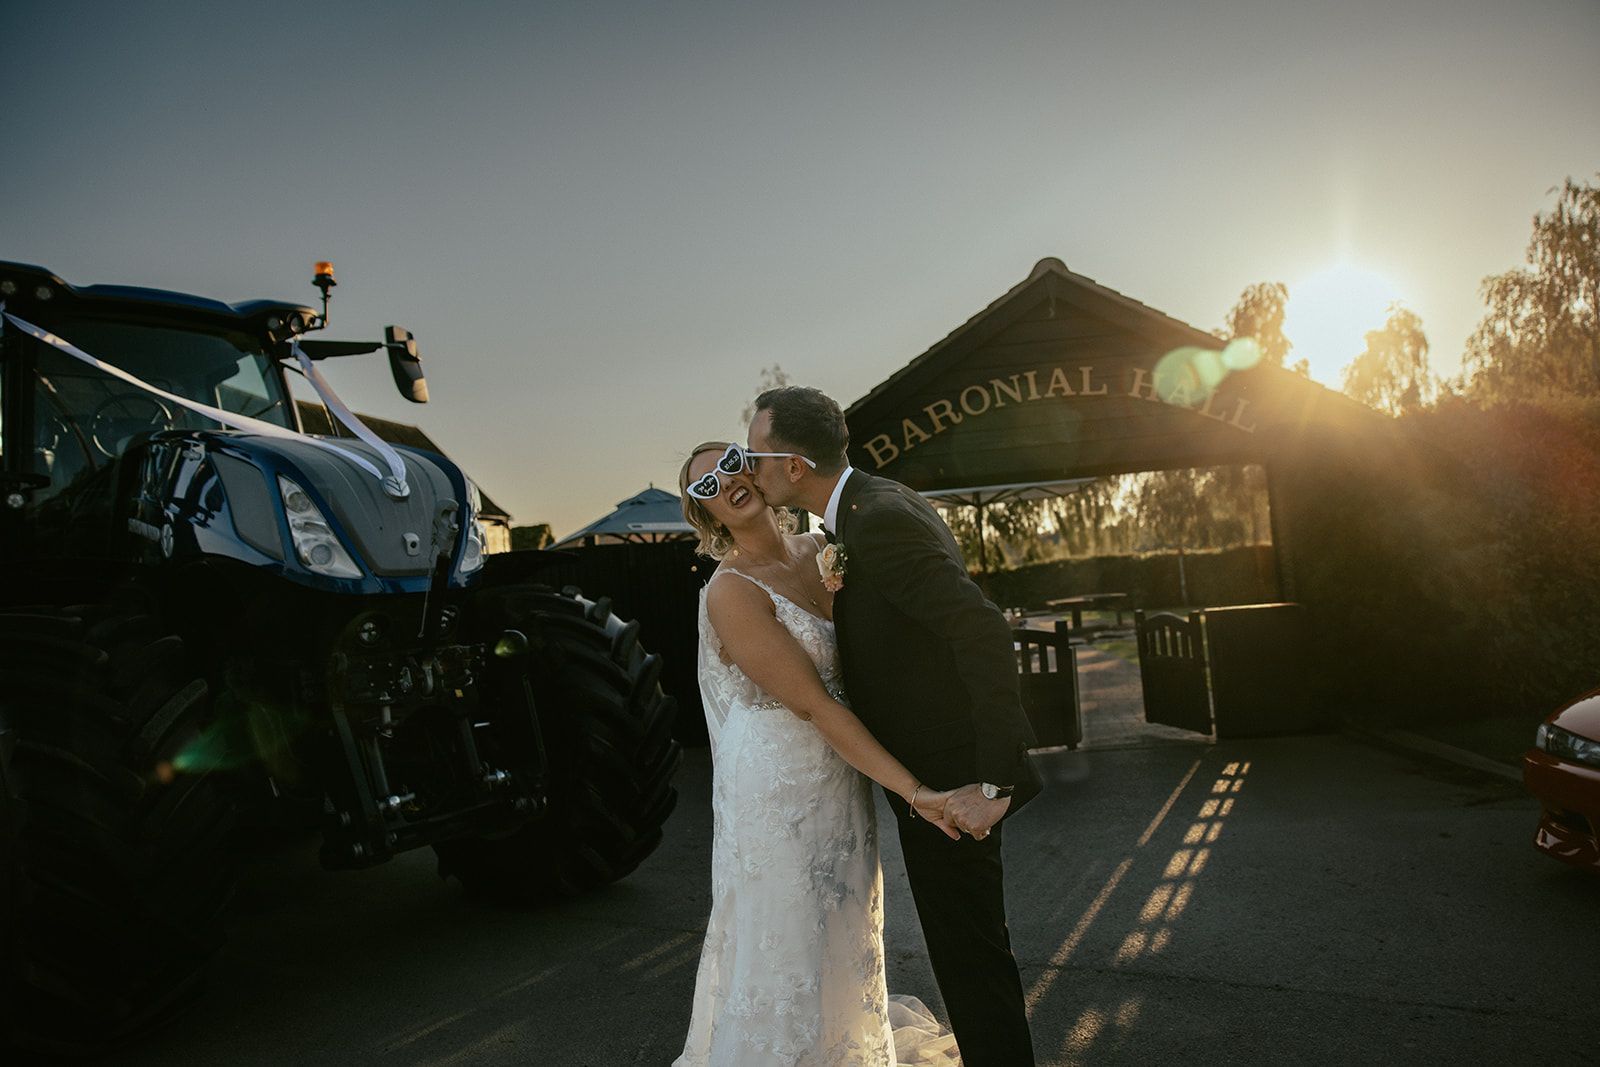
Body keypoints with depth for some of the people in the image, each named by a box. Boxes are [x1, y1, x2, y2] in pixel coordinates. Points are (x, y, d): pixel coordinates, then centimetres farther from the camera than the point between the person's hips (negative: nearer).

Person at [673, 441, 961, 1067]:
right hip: (778, 794, -7)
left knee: (842, 938, 23)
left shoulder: (819, 549, 1)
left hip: (841, 781, 7)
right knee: (785, 950, 7)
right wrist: (912, 791, -24)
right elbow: (813, 705, -23)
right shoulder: (732, 592, -20)